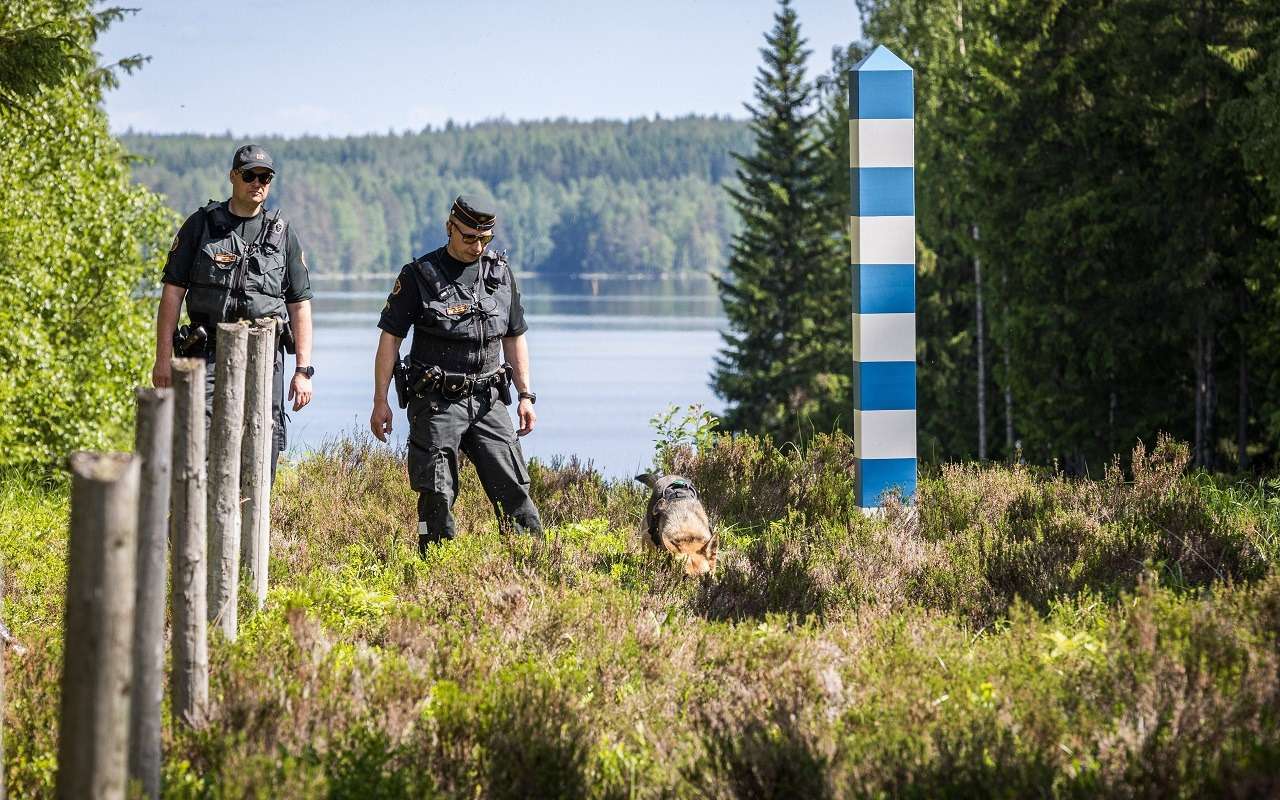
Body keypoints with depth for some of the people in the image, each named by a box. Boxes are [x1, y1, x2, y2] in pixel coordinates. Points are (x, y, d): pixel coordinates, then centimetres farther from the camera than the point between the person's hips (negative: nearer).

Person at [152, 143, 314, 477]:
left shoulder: (282, 234, 9)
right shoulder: (201, 225, 5)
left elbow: (300, 306, 9)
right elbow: (172, 291, 4)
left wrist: (303, 371, 1)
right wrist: (163, 358, -3)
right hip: (209, 353, -2)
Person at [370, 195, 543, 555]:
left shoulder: (500, 274, 9)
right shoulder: (419, 276, -3)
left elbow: (515, 338, 17)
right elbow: (390, 338, -2)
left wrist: (525, 395, 10)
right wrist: (380, 402, -6)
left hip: (487, 400, 3)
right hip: (437, 402, -3)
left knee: (513, 486, -2)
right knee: (437, 495, -3)